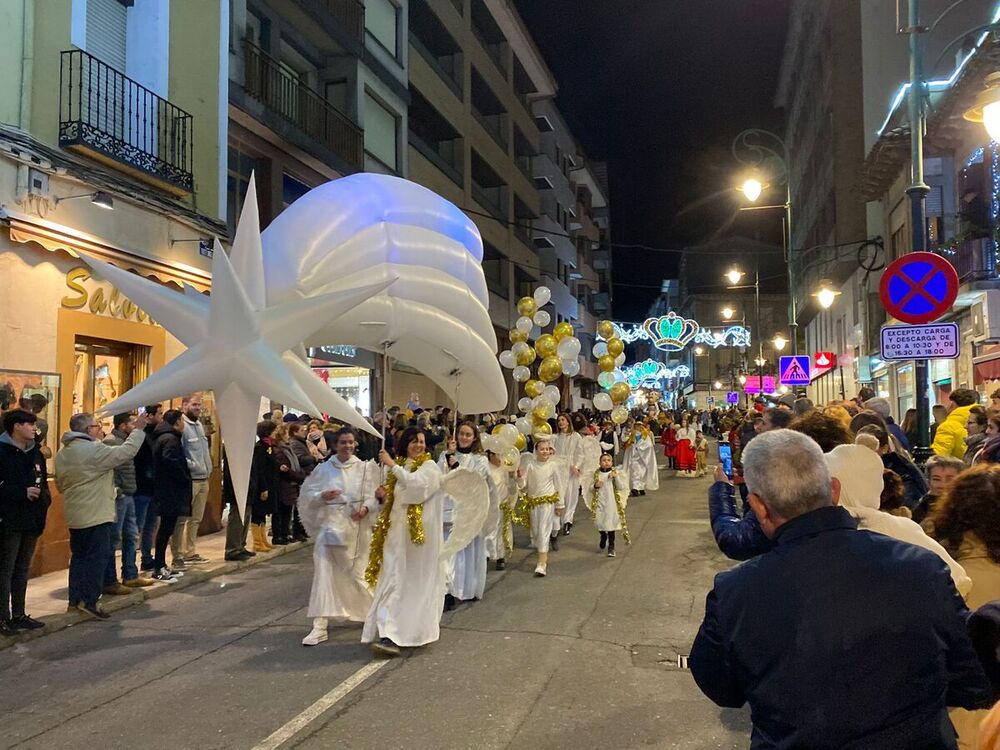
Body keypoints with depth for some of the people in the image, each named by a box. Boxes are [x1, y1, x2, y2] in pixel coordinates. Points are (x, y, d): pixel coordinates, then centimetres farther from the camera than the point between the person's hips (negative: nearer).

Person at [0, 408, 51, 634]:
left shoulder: (35, 453, 12)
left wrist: (44, 498, -1)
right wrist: (23, 492, -19)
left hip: (32, 520, 7)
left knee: (22, 569, 13)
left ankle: (19, 615, 20)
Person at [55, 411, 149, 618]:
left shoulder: (62, 453, 10)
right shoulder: (94, 450, -18)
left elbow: (60, 484, 17)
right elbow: (126, 452, -19)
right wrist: (138, 429, -10)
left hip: (75, 515, 9)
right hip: (96, 515, -9)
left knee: (79, 556, 15)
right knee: (97, 558, -2)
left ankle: (75, 598, 19)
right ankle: (89, 601, -2)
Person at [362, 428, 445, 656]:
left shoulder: (430, 467, -6)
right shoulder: (400, 466, 14)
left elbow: (416, 484, -26)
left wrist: (392, 465, -20)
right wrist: (384, 493, 4)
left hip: (420, 532, -5)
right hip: (398, 530, 6)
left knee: (416, 582, 1)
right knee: (394, 580, 0)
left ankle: (418, 629, 11)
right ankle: (389, 634, 2)